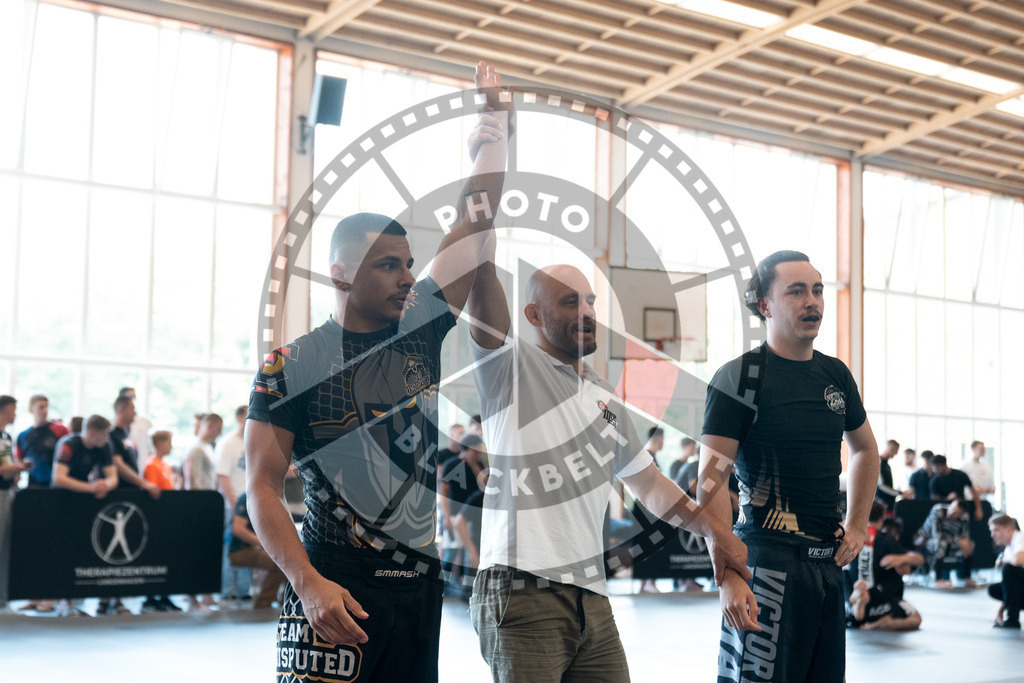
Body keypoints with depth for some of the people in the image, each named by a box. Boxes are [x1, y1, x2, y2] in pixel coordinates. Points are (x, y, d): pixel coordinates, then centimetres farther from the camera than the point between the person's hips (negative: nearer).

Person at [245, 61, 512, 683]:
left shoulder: (421, 333, 7)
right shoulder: (292, 366, -5)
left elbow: (475, 223, 8)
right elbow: (263, 489, -9)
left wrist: (496, 127, 7)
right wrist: (308, 583, -21)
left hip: (421, 582, 5)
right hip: (335, 589, -5)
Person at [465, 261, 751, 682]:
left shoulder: (606, 398, 21)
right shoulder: (511, 367, 1)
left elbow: (647, 481, 27)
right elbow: (482, 276, -12)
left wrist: (714, 530, 19)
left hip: (591, 596, 7)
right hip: (523, 594, -6)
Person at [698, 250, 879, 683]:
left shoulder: (836, 374, 12)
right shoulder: (739, 378, -8)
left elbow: (864, 449, 30)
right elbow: (711, 481, -13)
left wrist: (857, 526, 17)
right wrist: (728, 576, -21)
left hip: (830, 562, 7)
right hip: (769, 561, -6)